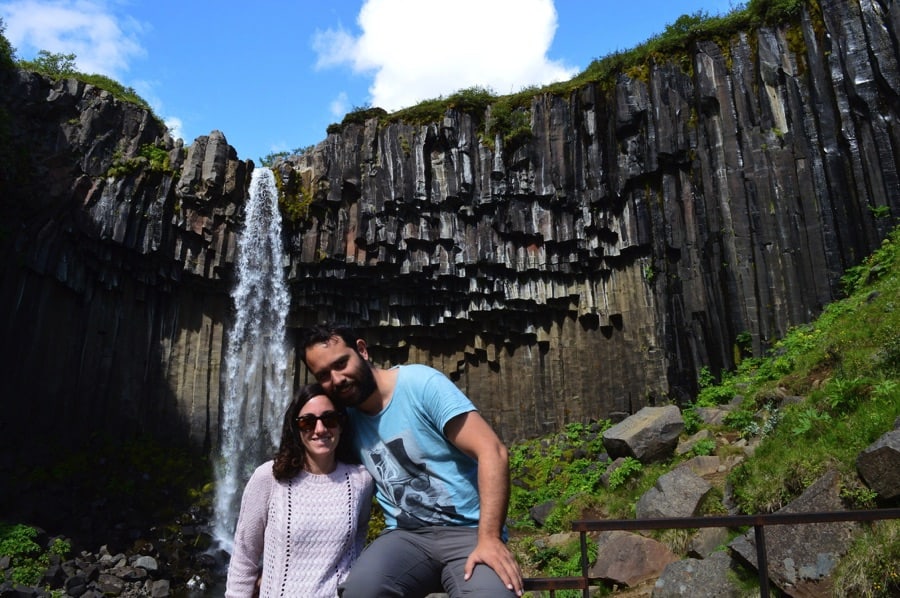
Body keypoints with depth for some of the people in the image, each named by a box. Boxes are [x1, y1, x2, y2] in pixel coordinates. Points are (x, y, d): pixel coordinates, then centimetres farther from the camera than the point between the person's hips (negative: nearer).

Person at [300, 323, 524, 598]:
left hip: (468, 531, -3)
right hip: (405, 536, 4)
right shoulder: (345, 419, 7)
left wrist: (489, 538, -23)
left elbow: (492, 451, -15)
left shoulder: (421, 382, -10)